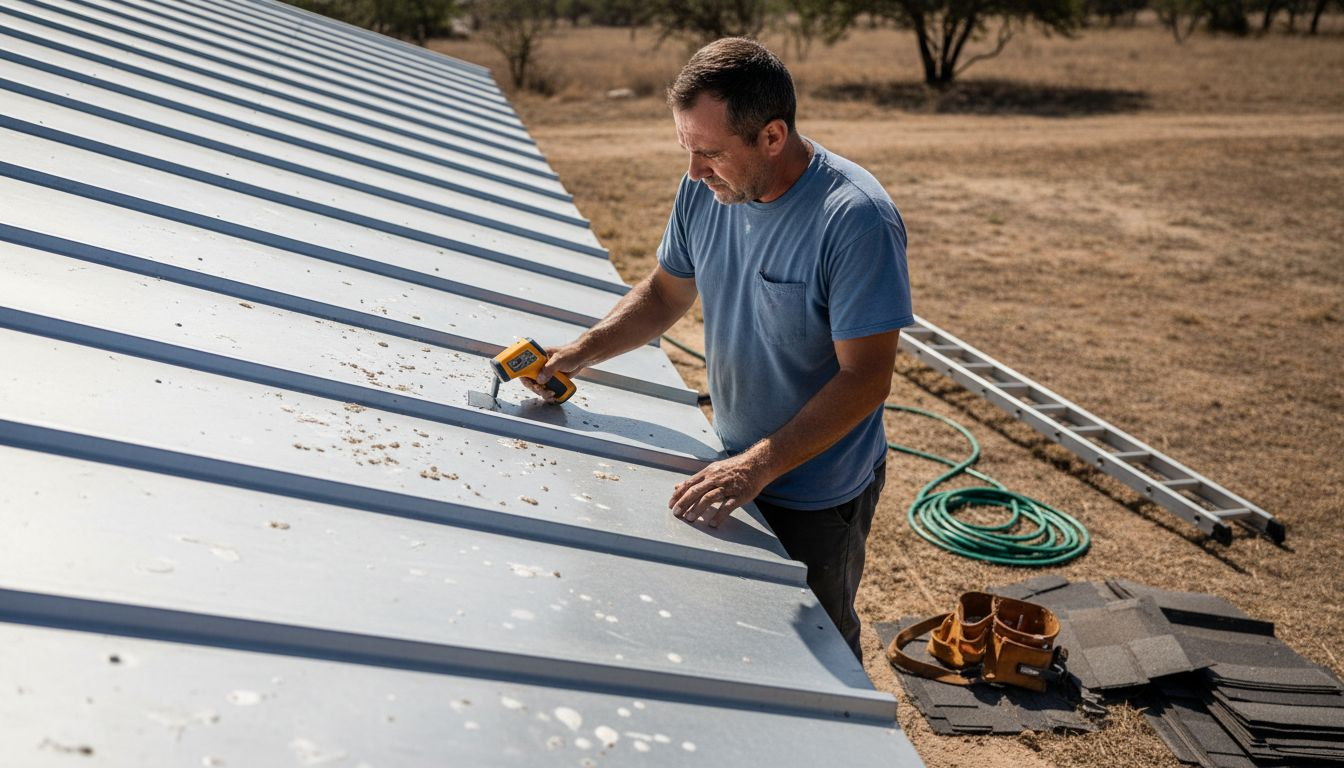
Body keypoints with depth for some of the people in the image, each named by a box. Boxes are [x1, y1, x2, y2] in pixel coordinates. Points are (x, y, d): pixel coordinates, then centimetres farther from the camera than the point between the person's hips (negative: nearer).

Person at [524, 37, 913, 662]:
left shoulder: (856, 219, -27)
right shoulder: (705, 189, -7)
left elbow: (866, 377, -27)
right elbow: (666, 292, 9)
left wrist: (758, 467, -32)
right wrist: (578, 354, -4)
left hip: (817, 496, -6)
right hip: (733, 466, 6)